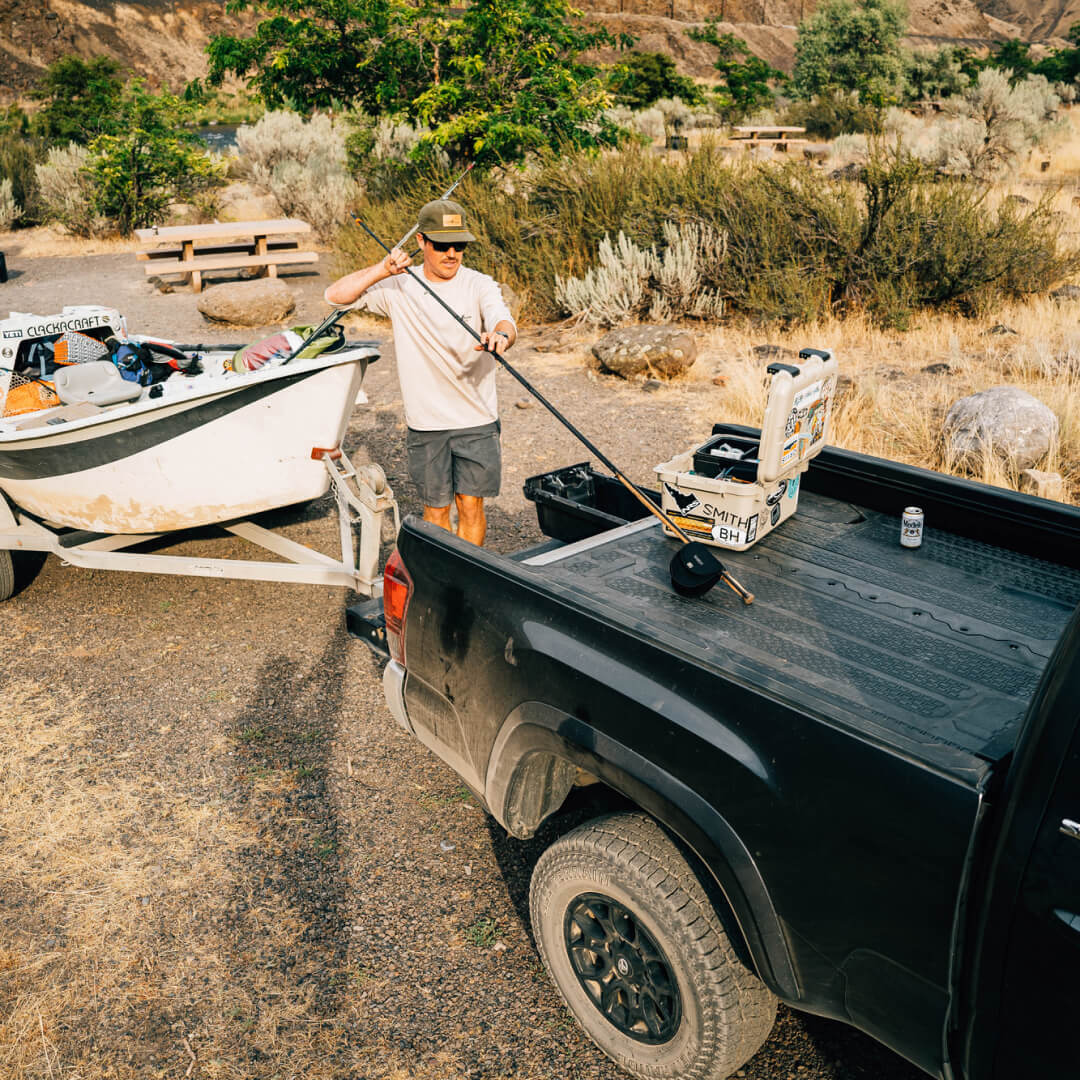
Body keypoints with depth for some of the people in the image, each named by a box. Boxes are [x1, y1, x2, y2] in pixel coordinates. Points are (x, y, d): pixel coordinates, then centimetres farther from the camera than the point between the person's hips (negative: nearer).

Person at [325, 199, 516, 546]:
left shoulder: (478, 285, -3)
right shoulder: (399, 287, 1)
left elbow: (505, 323, -21)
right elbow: (336, 295, -4)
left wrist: (500, 335, -46)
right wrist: (383, 270, -17)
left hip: (476, 418, -1)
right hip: (425, 423, 1)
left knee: (471, 505, 2)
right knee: (435, 508, 10)